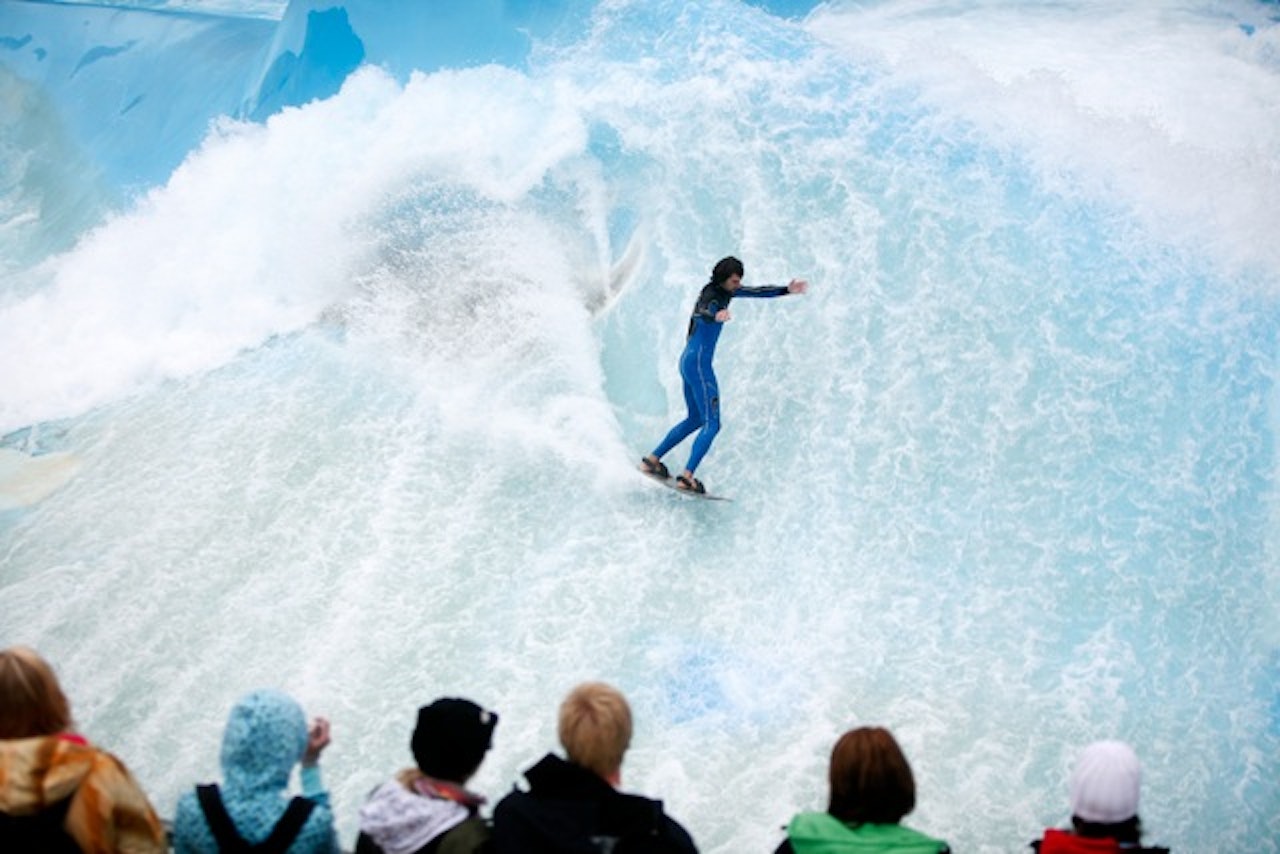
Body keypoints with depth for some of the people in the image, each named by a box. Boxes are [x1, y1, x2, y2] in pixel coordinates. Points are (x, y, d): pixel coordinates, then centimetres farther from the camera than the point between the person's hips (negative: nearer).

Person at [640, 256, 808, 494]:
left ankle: (652, 460, 25)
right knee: (712, 424, -11)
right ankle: (686, 477, -17)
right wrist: (715, 316, -62)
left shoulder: (725, 291, 11)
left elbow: (757, 291, 21)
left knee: (695, 419, 22)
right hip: (698, 362, -10)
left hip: (689, 361, 10)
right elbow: (700, 313, -40)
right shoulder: (711, 296, -17)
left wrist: (787, 290, 15)